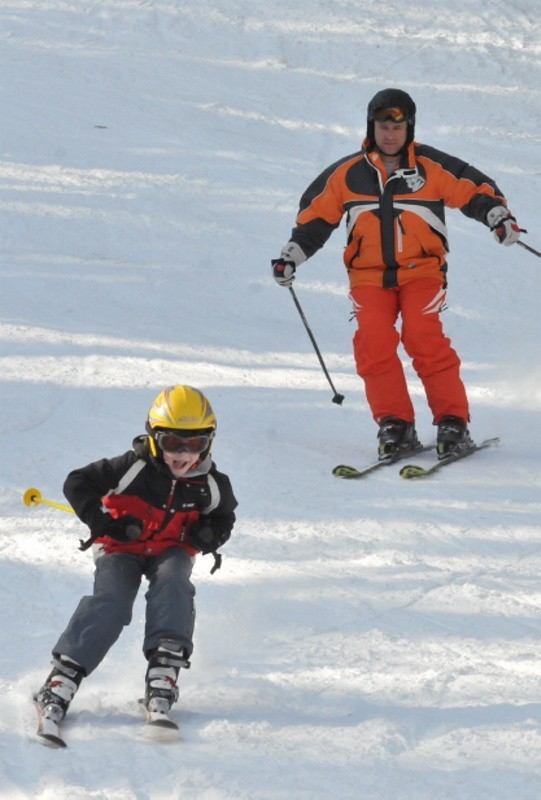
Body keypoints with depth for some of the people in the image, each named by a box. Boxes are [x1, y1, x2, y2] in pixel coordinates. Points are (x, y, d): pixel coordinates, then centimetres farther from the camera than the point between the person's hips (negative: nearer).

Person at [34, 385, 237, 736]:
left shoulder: (211, 484, -8)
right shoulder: (133, 468, -18)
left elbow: (224, 516, 14)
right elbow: (77, 483, -12)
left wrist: (210, 533, -9)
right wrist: (103, 522, -23)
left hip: (171, 551, 2)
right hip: (122, 549, -2)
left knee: (173, 583, -31)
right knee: (110, 601, -26)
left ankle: (164, 670, -39)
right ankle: (64, 676, -31)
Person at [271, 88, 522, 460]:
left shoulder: (432, 168, 0)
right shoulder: (348, 175, 6)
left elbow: (475, 191, 3)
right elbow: (317, 214, 16)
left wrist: (499, 216, -14)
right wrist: (292, 255, 12)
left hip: (421, 271, -2)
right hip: (370, 276, 2)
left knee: (425, 340, -21)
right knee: (373, 342, -19)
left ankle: (453, 422, -15)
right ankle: (394, 424, -11)